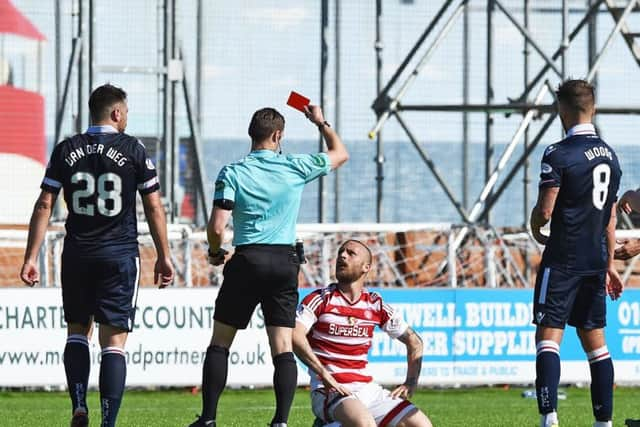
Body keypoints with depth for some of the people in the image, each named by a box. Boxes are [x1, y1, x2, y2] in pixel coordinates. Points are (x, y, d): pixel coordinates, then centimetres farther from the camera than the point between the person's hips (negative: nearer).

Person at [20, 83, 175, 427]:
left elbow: (44, 205, 1)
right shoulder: (133, 150, -3)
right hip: (120, 254, -2)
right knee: (114, 342, -1)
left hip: (77, 254, 2)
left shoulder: (66, 151, 3)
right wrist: (164, 256, 7)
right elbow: (154, 207, -1)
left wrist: (31, 257, 3)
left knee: (77, 331, 20)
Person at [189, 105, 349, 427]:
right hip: (285, 262, 1)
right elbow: (340, 154, 19)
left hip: (246, 261, -1)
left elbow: (216, 226, -9)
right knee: (282, 347, 0)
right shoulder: (295, 167, 2)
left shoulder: (232, 173, -3)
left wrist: (215, 252, 11)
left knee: (220, 342, 9)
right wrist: (321, 123, 34)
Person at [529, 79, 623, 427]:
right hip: (595, 261, 7)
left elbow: (544, 210, -16)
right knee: (595, 340, 11)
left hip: (562, 260, -7)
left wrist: (535, 228, 7)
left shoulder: (558, 155, -13)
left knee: (548, 336, -8)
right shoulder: (610, 156, 10)